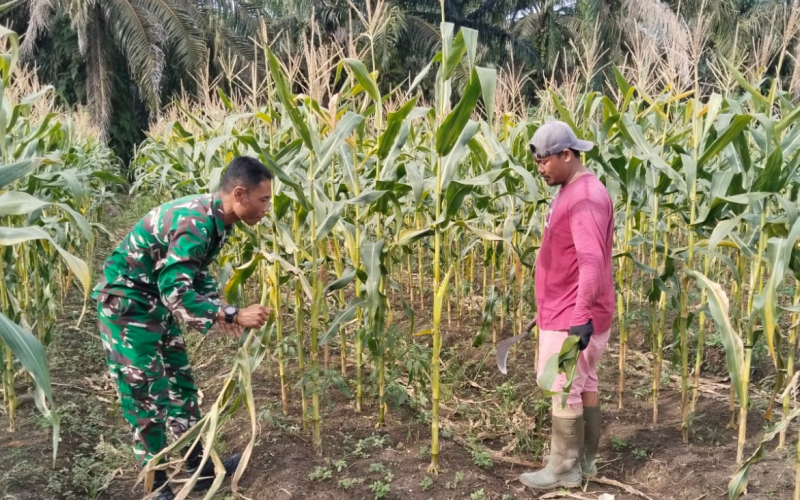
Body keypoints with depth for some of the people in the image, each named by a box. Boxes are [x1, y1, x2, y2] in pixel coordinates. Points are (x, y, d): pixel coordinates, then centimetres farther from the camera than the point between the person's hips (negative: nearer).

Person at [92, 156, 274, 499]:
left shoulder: (214, 219, 0)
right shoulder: (195, 223, -30)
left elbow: (197, 273, 14)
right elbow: (176, 292, -35)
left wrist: (219, 310, -1)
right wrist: (232, 316, -34)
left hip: (157, 303, 10)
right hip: (127, 304, -10)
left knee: (180, 383, 15)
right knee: (147, 395, -1)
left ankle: (199, 468, 28)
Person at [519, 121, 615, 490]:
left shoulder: (586, 198, -21)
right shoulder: (570, 191, 12)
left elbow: (592, 262, -31)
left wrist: (582, 316, -36)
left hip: (574, 318, -10)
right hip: (566, 312, 10)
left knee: (563, 390, -1)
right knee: (583, 386, 16)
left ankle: (565, 469, 11)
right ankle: (584, 461, 27)